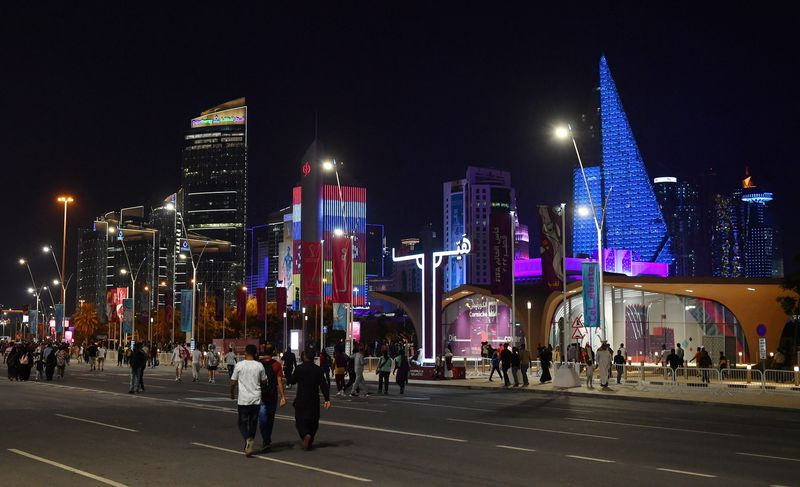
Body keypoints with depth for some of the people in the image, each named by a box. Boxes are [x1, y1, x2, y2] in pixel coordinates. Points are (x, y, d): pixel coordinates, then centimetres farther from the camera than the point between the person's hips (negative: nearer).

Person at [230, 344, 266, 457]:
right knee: (253, 422, 14)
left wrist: (232, 394, 13)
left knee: (243, 422, 6)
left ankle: (247, 439, -17)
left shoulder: (239, 365, -6)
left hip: (243, 400, -2)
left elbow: (233, 383, -4)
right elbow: (263, 381, 7)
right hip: (256, 399, 2)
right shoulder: (259, 366, -1)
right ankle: (250, 442, 16)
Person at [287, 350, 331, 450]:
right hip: (314, 399, 3)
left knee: (300, 420, 4)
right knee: (313, 420, 15)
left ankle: (306, 435, -23)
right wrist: (327, 399, -5)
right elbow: (323, 385, -5)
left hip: (301, 399, -3)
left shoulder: (299, 368, -9)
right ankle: (309, 442, 17)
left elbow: (291, 381, -2)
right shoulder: (318, 369, -1)